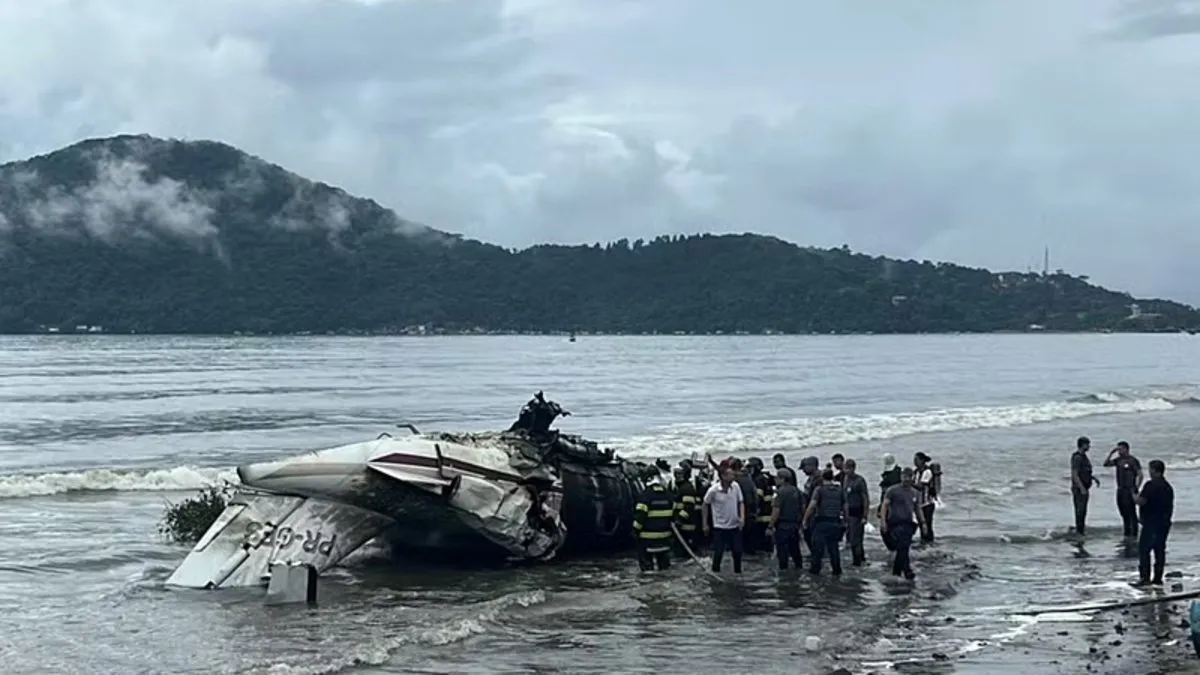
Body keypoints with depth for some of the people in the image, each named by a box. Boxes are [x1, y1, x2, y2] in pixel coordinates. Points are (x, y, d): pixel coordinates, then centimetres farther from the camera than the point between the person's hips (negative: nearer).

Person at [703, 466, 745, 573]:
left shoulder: (736, 486, -9)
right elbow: (705, 505, -2)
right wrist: (705, 524, 2)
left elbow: (741, 502, 3)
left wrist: (742, 517, -12)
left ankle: (738, 572, 25)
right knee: (718, 553, 0)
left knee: (737, 551, 7)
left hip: (735, 525, 3)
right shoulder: (713, 490, -17)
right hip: (720, 526, -3)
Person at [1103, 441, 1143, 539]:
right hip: (1120, 490, 8)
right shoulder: (1118, 460, 11)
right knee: (1123, 513, 11)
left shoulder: (1133, 460, -9)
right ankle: (1127, 534, 20)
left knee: (1131, 513, -6)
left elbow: (1140, 475, -12)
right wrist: (1111, 453, 2)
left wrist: (1135, 490, -17)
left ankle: (1133, 534, -2)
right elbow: (1105, 464, 12)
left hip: (1130, 491, -8)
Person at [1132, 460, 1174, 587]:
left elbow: (1141, 502, -20)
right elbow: (1171, 506, 20)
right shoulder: (1168, 487, 14)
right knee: (1160, 550, 11)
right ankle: (1158, 578, 12)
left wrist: (1135, 496, 0)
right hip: (1164, 523, 8)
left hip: (1151, 524, -8)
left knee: (1144, 550, -5)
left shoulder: (1151, 485, -15)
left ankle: (1145, 578, -10)